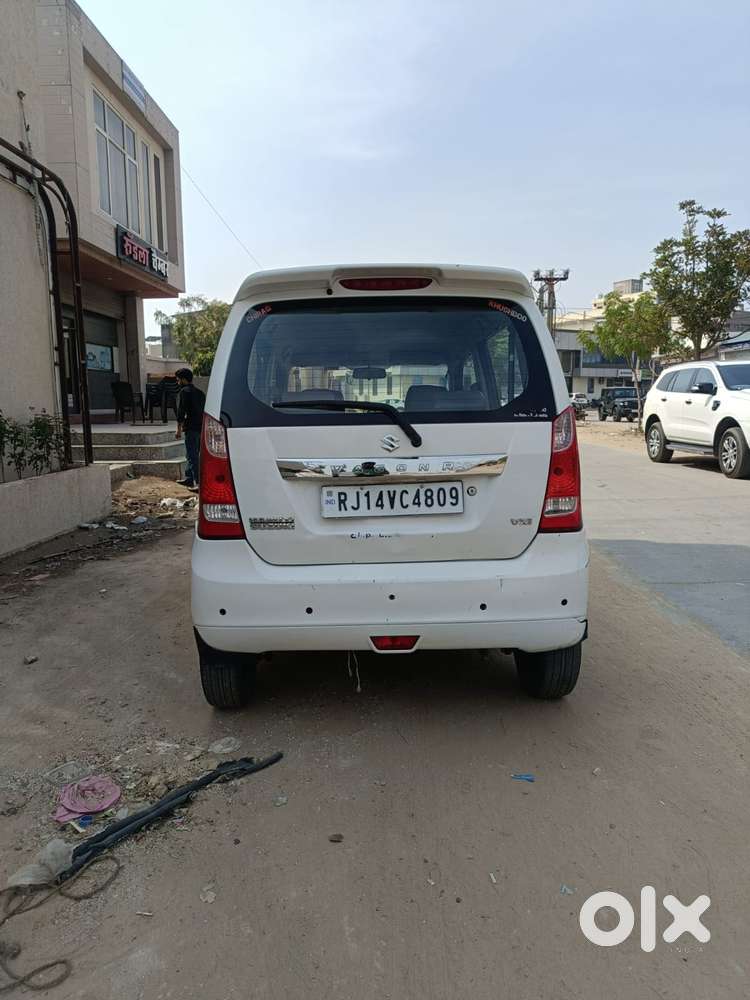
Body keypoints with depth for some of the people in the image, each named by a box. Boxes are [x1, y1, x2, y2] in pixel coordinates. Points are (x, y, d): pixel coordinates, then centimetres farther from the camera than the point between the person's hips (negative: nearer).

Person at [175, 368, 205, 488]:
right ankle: (189, 478, 26)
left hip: (192, 428, -8)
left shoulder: (185, 391, -7)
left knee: (192, 456, -6)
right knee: (191, 455, 19)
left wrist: (179, 428, -9)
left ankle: (199, 482, -9)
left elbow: (181, 410, -11)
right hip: (201, 427, 9)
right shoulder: (199, 392, 18)